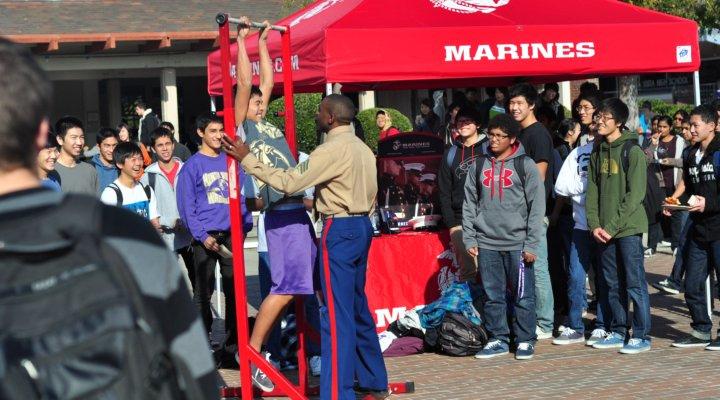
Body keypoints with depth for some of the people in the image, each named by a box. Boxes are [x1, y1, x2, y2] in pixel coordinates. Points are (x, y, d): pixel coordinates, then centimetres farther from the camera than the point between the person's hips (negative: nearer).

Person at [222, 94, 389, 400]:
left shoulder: (333, 148, -15)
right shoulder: (362, 148, 13)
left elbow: (289, 182, -17)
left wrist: (247, 158, -13)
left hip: (339, 229, -9)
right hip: (362, 225, 9)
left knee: (337, 314, -8)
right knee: (358, 308, 17)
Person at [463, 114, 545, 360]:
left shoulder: (525, 165, 0)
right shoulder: (479, 166, 10)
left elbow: (537, 207, -3)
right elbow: (469, 203, 12)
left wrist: (532, 245, -9)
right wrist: (469, 239, 3)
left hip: (517, 243, -3)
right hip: (486, 243, 3)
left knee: (522, 296, 1)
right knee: (492, 296, 8)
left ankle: (525, 341, 11)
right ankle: (497, 340, 18)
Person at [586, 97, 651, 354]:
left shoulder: (632, 151, -8)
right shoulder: (598, 153, 12)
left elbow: (635, 194, -13)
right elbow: (592, 191, 12)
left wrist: (612, 227, -15)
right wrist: (595, 225, -1)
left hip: (628, 229, -6)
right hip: (604, 232, 6)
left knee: (635, 283, -2)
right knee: (613, 285, 12)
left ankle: (641, 335, 5)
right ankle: (618, 332, 21)